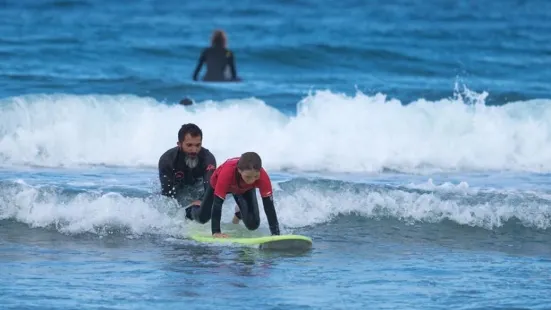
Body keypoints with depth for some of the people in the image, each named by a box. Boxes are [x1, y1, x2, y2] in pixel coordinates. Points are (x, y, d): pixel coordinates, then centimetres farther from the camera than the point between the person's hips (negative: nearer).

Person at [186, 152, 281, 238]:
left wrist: (275, 234, -47)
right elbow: (217, 203, -45)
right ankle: (191, 210, 44)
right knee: (202, 218, 6)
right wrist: (216, 232, -49)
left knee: (253, 224, -10)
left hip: (245, 189, 2)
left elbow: (269, 206, -40)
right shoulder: (227, 172, -49)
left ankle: (240, 213, 27)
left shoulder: (263, 176, -43)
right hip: (218, 184, -1)